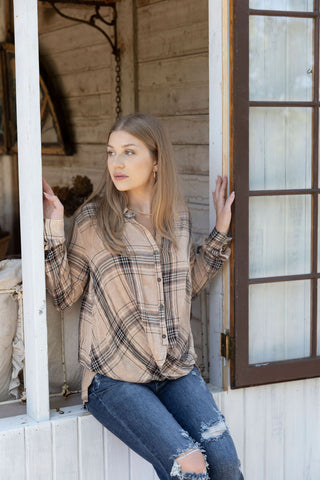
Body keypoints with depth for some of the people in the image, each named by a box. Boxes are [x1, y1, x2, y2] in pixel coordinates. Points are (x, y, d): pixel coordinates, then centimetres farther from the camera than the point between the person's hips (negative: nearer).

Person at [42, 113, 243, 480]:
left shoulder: (178, 215, 7)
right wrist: (53, 229, -12)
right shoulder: (93, 218, -4)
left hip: (177, 369, 4)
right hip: (115, 377, -4)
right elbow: (64, 295, -2)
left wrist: (220, 230, 14)